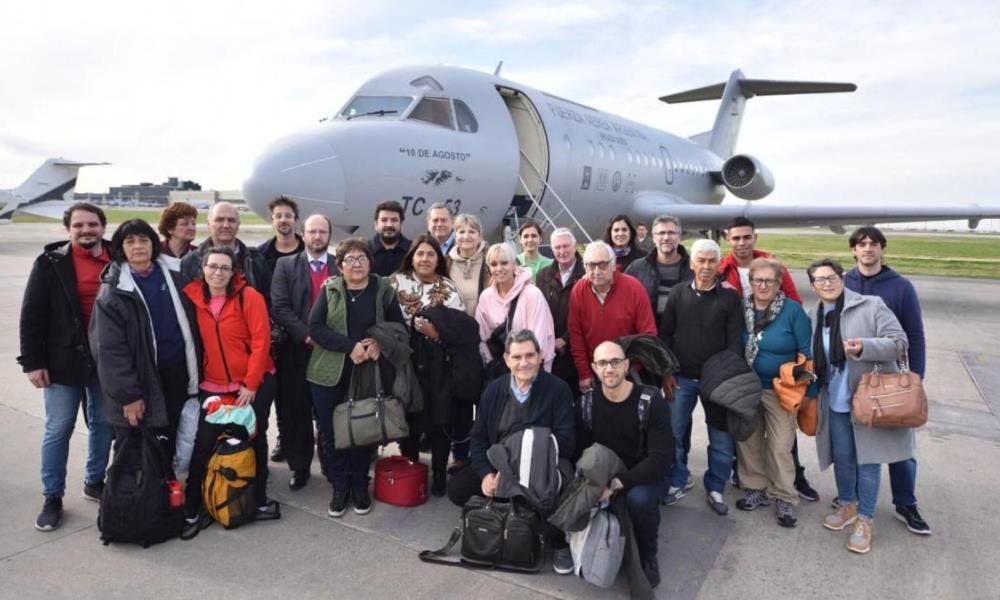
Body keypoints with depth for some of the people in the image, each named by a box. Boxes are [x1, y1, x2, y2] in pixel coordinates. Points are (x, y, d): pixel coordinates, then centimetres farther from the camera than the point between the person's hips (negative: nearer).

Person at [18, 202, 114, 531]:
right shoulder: (51, 263, -6)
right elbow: (32, 315, -5)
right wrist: (33, 361, -9)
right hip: (64, 360, -2)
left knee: (104, 423, 13)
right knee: (58, 429, 6)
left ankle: (95, 481, 32)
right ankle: (52, 497, 20)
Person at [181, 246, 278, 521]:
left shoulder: (249, 297, -12)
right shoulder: (193, 298, -2)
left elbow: (261, 341, -14)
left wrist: (251, 384, -14)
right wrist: (196, 378, 4)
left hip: (254, 383, -2)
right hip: (212, 386, 2)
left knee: (254, 439, 12)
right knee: (204, 442, 0)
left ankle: (259, 498, 28)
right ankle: (191, 506, 17)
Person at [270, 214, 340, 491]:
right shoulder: (285, 265, 5)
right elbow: (279, 307, -5)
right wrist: (306, 335, -14)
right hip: (296, 352, 0)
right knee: (296, 413, 7)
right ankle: (299, 467, 23)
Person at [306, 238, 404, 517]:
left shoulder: (383, 289, 2)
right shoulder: (329, 289, 2)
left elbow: (398, 326, 5)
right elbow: (315, 327, -8)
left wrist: (380, 343, -15)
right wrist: (351, 346, -19)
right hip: (329, 374, 1)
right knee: (330, 431, 6)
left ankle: (360, 488, 26)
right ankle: (340, 488, 23)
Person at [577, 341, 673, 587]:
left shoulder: (652, 402, -17)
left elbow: (661, 459, -23)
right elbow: (580, 450, -4)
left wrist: (616, 484, -30)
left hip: (644, 476, -3)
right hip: (604, 474, 3)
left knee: (639, 498, -35)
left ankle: (648, 555, -4)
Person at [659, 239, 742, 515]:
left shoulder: (729, 297, -2)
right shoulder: (678, 293, 2)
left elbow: (734, 342, -4)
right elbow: (665, 334, 4)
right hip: (681, 377, 1)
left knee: (720, 438, 7)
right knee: (672, 433, 6)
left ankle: (715, 488, 25)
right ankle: (679, 481, 27)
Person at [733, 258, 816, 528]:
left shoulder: (793, 310, -11)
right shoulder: (742, 308, -2)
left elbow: (807, 353, -8)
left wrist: (809, 391, -9)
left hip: (780, 390, -3)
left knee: (780, 445, 1)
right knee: (748, 440, 11)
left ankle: (784, 499, 17)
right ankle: (757, 488, 28)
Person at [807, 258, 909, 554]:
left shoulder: (872, 305, -10)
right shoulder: (812, 316, 4)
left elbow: (899, 342, -13)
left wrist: (864, 347, -28)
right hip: (836, 401, 4)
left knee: (868, 459, 5)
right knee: (842, 456, 15)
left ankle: (864, 520, 20)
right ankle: (847, 505, 37)